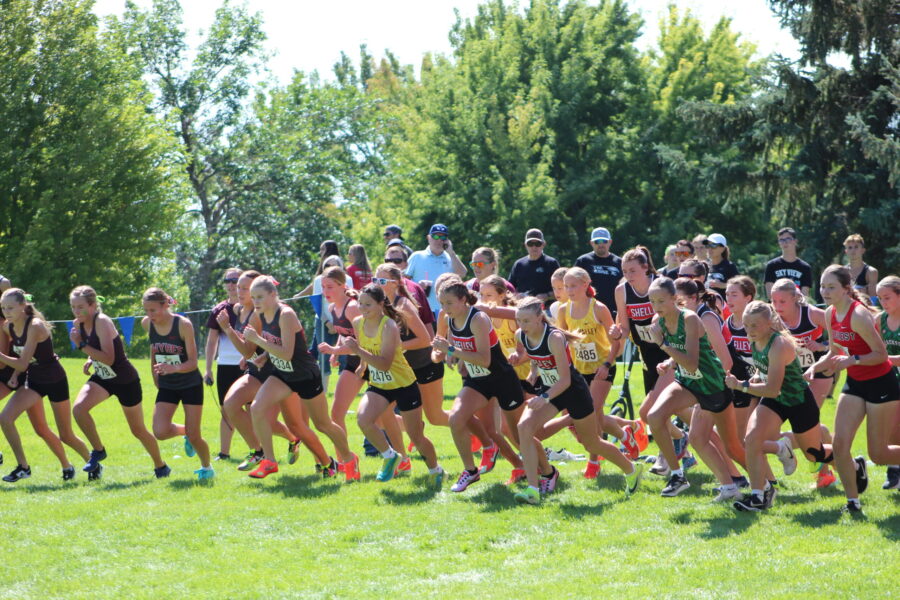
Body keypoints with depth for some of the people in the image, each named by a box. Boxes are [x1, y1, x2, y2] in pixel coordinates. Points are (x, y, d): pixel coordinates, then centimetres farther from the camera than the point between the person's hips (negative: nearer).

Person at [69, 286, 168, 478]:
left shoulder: (102, 322, -25)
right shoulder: (78, 324, -3)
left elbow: (108, 359, -32)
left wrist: (81, 345, -34)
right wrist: (90, 360, -2)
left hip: (125, 380, -6)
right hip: (102, 378, 6)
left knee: (138, 430, 7)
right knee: (79, 408, -22)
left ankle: (160, 466, 30)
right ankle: (98, 450, -2)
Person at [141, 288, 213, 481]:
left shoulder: (183, 324, -21)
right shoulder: (147, 324, -7)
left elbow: (193, 362, -22)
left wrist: (174, 368, -41)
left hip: (190, 385, -4)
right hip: (166, 386, 4)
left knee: (194, 436, -2)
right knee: (160, 432, -15)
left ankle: (206, 467, 29)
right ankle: (185, 431, 19)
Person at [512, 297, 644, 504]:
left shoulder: (554, 338, -30)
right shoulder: (520, 336, -10)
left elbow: (565, 380, -31)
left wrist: (545, 398, -45)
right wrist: (534, 371, -2)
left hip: (573, 389, -6)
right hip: (548, 389, 6)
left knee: (592, 444, 12)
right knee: (524, 427, -21)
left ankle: (632, 469, 40)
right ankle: (533, 490, -20)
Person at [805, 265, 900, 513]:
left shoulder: (859, 315, -24)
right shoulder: (830, 314, 1)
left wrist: (852, 360, -32)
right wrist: (815, 367, -3)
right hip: (855, 383, 7)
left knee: (879, 453, -1)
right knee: (840, 444, -5)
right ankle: (852, 499, 12)